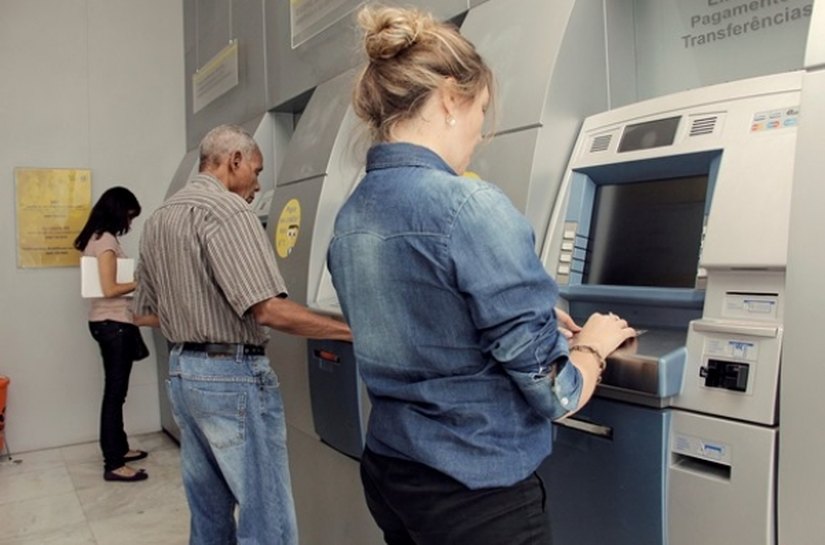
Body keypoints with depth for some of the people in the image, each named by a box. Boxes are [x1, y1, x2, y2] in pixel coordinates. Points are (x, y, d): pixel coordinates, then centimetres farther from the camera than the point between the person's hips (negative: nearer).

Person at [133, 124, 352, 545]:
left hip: (181, 371, 10)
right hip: (232, 375, -9)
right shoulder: (226, 209, -15)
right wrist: (350, 331, -17)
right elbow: (267, 310, -23)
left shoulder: (157, 220, 13)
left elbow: (147, 309, 19)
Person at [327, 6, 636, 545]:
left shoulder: (350, 218, 1)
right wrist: (593, 343, 2)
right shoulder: (471, 207, -23)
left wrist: (536, 321, 15)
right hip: (478, 493, -7)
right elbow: (554, 392, -19)